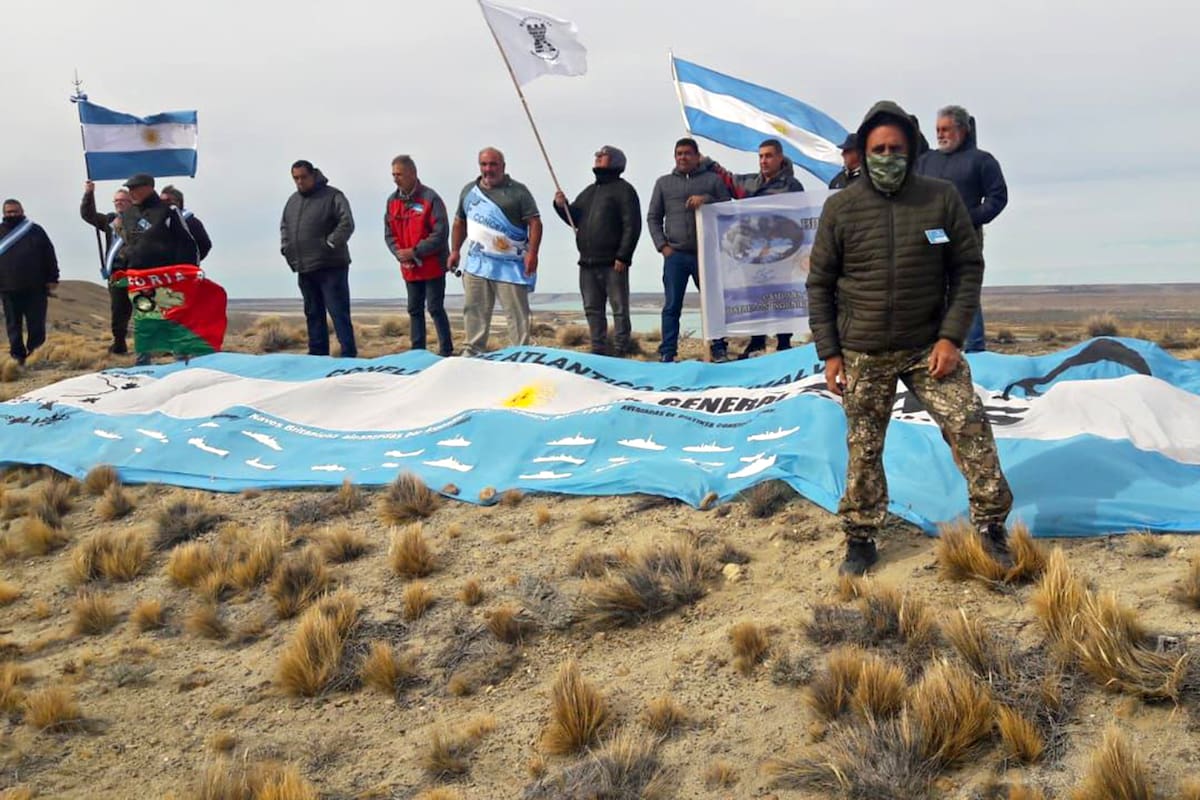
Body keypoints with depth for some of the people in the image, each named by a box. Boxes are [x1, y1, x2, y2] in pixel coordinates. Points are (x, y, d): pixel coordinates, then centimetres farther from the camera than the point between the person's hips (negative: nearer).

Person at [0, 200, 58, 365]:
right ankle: (18, 356, 15)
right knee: (13, 324, 7)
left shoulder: (35, 230, 8)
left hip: (36, 287, -1)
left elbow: (49, 256, 6)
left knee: (36, 323, 1)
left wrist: (52, 279, -1)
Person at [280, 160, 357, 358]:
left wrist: (329, 244, -17)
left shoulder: (332, 196, -5)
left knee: (339, 313, -9)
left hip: (331, 267, -7)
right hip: (304, 269, 7)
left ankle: (349, 355, -8)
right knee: (313, 314, 12)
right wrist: (285, 246, 11)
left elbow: (347, 224, -14)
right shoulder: (293, 200, 16)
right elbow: (284, 226, 27)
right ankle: (318, 354, 18)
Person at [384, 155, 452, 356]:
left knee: (435, 308, -3)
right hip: (408, 268, 6)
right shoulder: (392, 200, 6)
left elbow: (441, 234, -17)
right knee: (414, 310, 12)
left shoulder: (430, 198, -13)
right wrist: (399, 253, -8)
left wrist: (415, 252, -18)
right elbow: (389, 233, 10)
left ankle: (446, 351, 6)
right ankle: (417, 351, 20)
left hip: (433, 266, -6)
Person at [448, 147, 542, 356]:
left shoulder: (518, 191, -3)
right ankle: (473, 352, 18)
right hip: (476, 263, 5)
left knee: (516, 313, -3)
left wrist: (532, 253, -18)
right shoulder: (469, 191, 14)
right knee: (474, 311, 9)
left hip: (510, 265, -5)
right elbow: (460, 223, 22)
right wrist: (455, 251, 14)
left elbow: (535, 222, -8)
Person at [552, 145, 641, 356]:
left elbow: (632, 226, -10)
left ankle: (621, 351, 1)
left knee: (619, 309, -2)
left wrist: (623, 257, -17)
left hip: (613, 264, -7)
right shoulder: (589, 192, 22)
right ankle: (598, 350, 15)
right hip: (587, 263, 8)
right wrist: (562, 206, 3)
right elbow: (575, 219, 24)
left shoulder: (623, 190, -1)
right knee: (592, 309, 9)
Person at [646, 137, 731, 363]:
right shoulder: (664, 183, 14)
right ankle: (667, 353, 5)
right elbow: (653, 217, 15)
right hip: (675, 255, 1)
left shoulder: (713, 179, 9)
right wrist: (662, 245, 2)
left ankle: (719, 349, 10)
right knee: (671, 306, 1)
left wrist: (706, 200, -13)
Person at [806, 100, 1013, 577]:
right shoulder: (841, 208, -3)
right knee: (863, 449, 7)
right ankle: (860, 538, 22)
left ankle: (992, 524, 10)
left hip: (929, 347, 0)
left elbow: (968, 268, 0)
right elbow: (820, 284, 2)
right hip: (863, 355, 0)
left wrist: (951, 336, -10)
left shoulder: (942, 199, -2)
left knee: (969, 427, -7)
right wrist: (829, 352, -2)